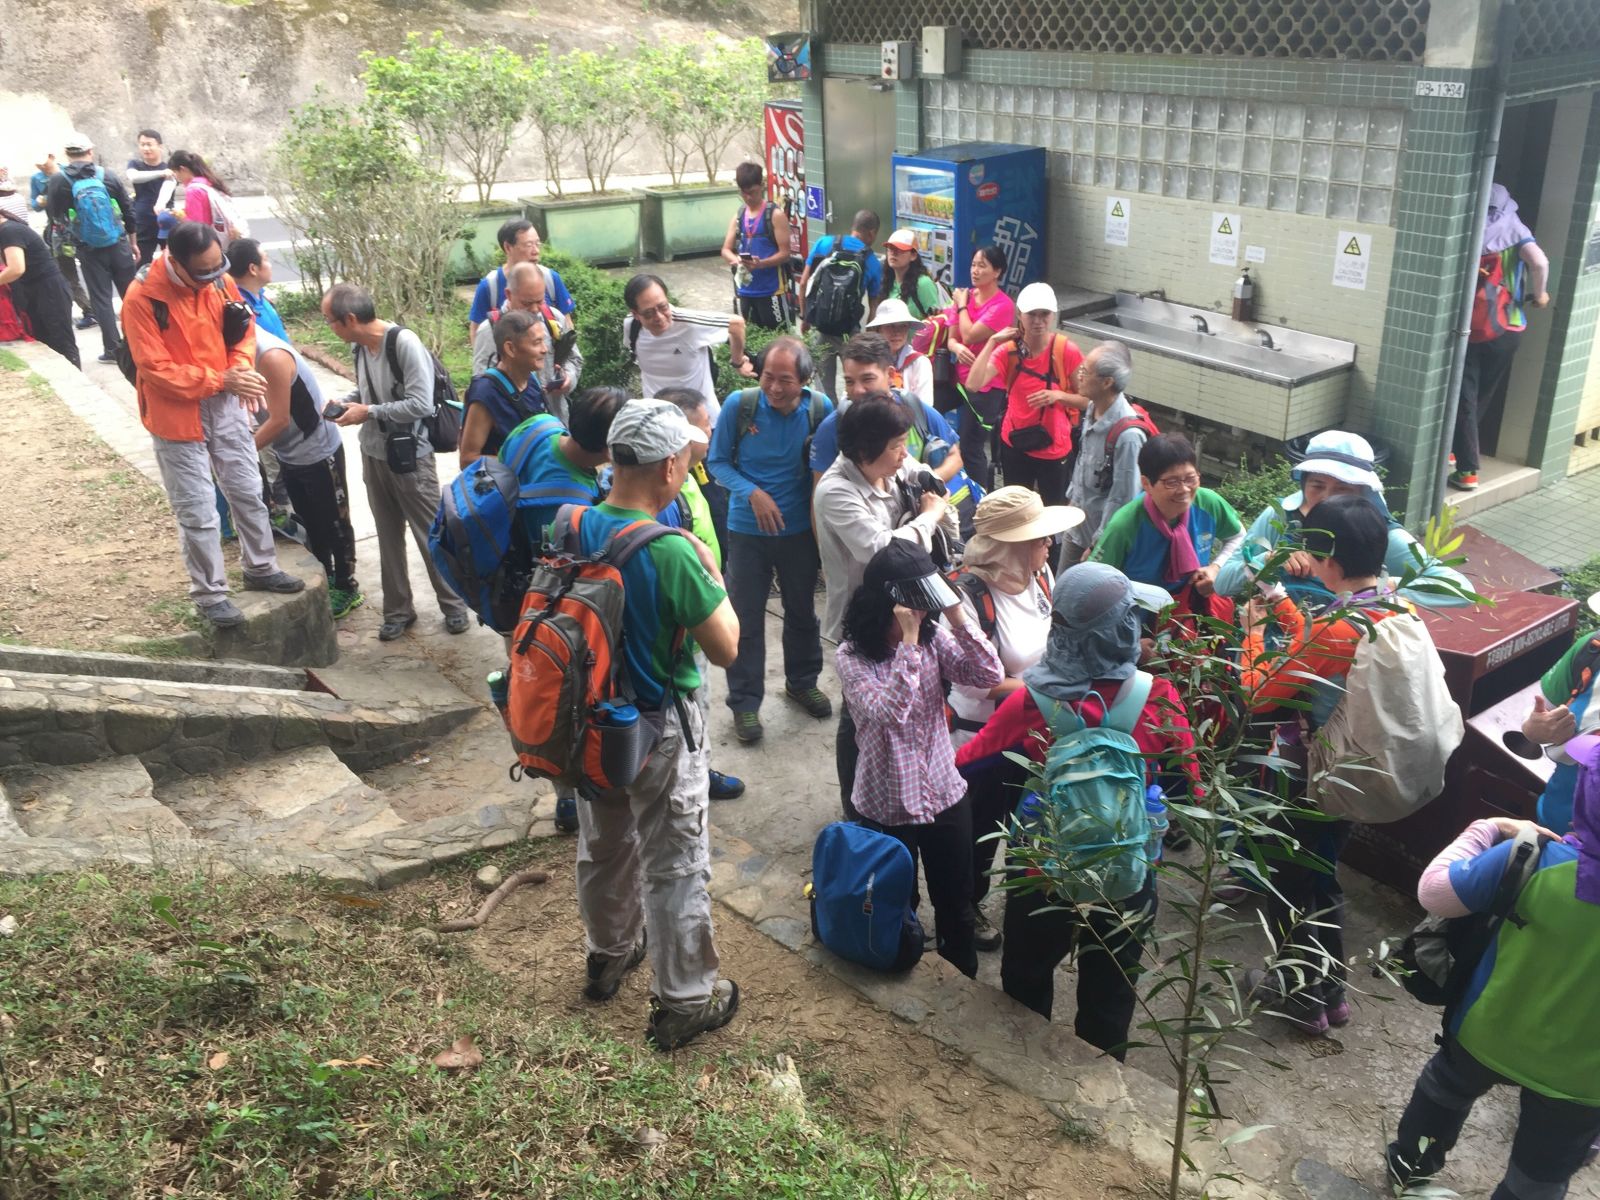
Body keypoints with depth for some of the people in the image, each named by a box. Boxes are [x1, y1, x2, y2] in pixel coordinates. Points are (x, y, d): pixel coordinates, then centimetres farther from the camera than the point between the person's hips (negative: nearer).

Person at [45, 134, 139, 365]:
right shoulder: (108, 175, -1)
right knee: (131, 293, 10)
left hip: (88, 249, -1)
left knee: (101, 297, 5)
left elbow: (53, 213, 6)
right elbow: (128, 209, 4)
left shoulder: (59, 180, -5)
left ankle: (112, 348, 4)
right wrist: (133, 241, 15)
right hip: (118, 244, 1)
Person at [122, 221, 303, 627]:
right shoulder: (141, 299, -21)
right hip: (178, 415, -5)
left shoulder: (220, 282, -6)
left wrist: (242, 368, -12)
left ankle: (260, 568, 35)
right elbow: (156, 369, -21)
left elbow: (244, 330, 8)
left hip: (225, 406, 5)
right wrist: (222, 380, -22)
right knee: (198, 512, 2)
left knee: (248, 492, 17)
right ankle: (210, 594, 16)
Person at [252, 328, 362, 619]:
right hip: (290, 455, 8)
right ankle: (324, 582, 33)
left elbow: (279, 420, -26)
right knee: (311, 524, 19)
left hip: (319, 452, -8)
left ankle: (347, 589, 21)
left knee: (334, 524, 7)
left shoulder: (272, 356, -29)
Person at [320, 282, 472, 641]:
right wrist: (347, 403, -2)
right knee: (389, 537, 14)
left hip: (409, 457, -7)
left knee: (431, 536, 5)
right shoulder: (359, 346, 1)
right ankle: (398, 609, 26)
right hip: (373, 455, 7)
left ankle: (454, 605, 20)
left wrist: (368, 413, -19)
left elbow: (421, 404, -25)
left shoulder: (404, 342, -21)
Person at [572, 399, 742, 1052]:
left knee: (602, 844, 25)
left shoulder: (573, 527, -8)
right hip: (659, 729, -6)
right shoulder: (671, 552, -28)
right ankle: (683, 1001, 23)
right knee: (673, 866, 9)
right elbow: (726, 648, -20)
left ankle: (608, 953, 48)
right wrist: (711, 571, -7)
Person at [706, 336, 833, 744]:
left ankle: (802, 683, 41)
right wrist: (752, 493, -21)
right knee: (745, 619, 5)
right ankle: (745, 702, 20)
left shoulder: (820, 409, -13)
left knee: (802, 611, 19)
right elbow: (718, 462, -6)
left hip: (801, 529, 2)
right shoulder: (738, 405, -16)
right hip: (747, 530, -2)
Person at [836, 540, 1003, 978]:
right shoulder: (852, 657, -18)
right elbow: (890, 712, -31)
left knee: (955, 904, 20)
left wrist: (958, 617, -24)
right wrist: (908, 642, -35)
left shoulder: (934, 636, -6)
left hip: (945, 794, 4)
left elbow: (990, 676, -15)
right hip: (886, 807, -3)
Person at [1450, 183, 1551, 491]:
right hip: (1505, 330, 1)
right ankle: (1456, 449, 34)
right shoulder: (1515, 231, -1)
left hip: (1466, 328, -1)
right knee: (1482, 398, 20)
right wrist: (1538, 295, 1)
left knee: (1464, 398, 2)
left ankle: (1467, 469, -5)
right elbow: (1540, 263, -15)